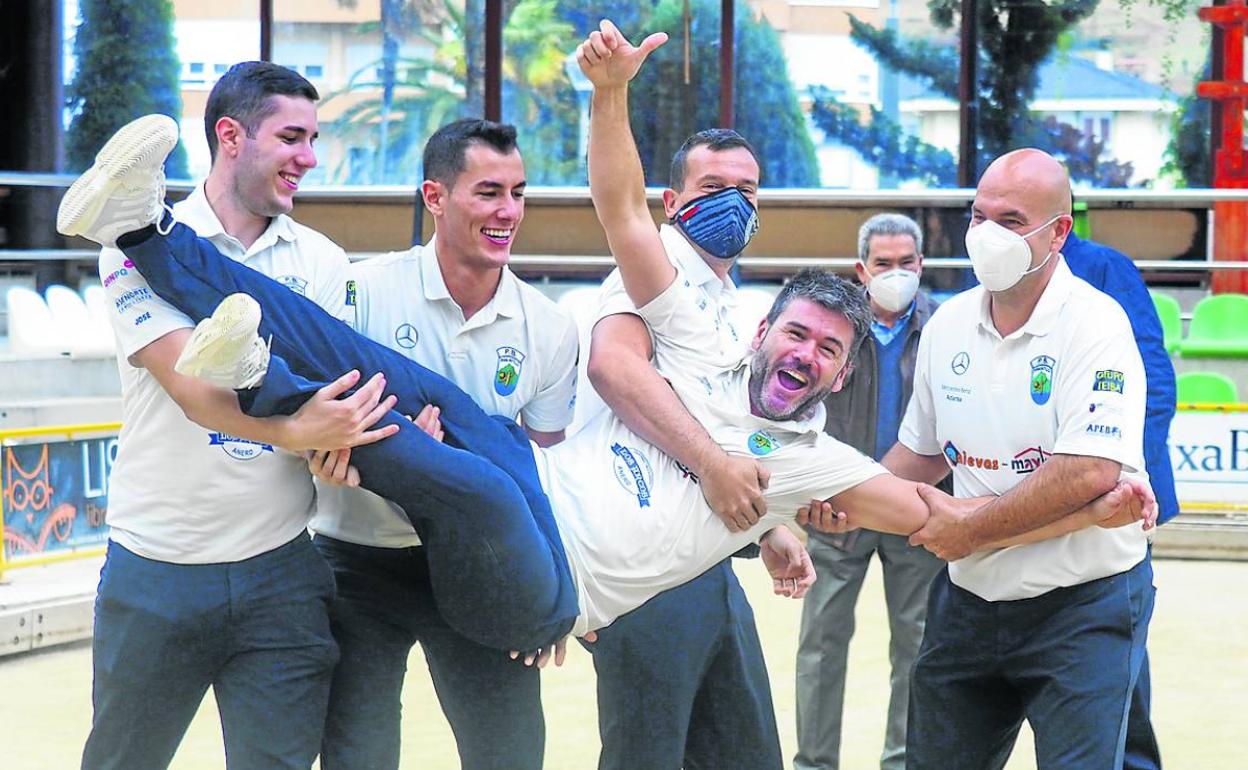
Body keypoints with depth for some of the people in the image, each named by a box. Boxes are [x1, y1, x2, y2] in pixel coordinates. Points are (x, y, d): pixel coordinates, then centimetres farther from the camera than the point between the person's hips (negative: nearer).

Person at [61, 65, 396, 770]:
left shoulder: (322, 261, 8)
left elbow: (341, 389, 1)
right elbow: (191, 386, -19)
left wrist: (345, 433, -24)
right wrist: (294, 429, -37)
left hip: (279, 572, 2)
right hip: (156, 572, -2)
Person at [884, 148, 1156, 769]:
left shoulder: (1094, 323, -15)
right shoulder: (948, 325, 5)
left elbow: (1090, 473, -25)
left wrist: (971, 529, -17)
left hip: (1081, 606, -6)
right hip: (969, 597, 6)